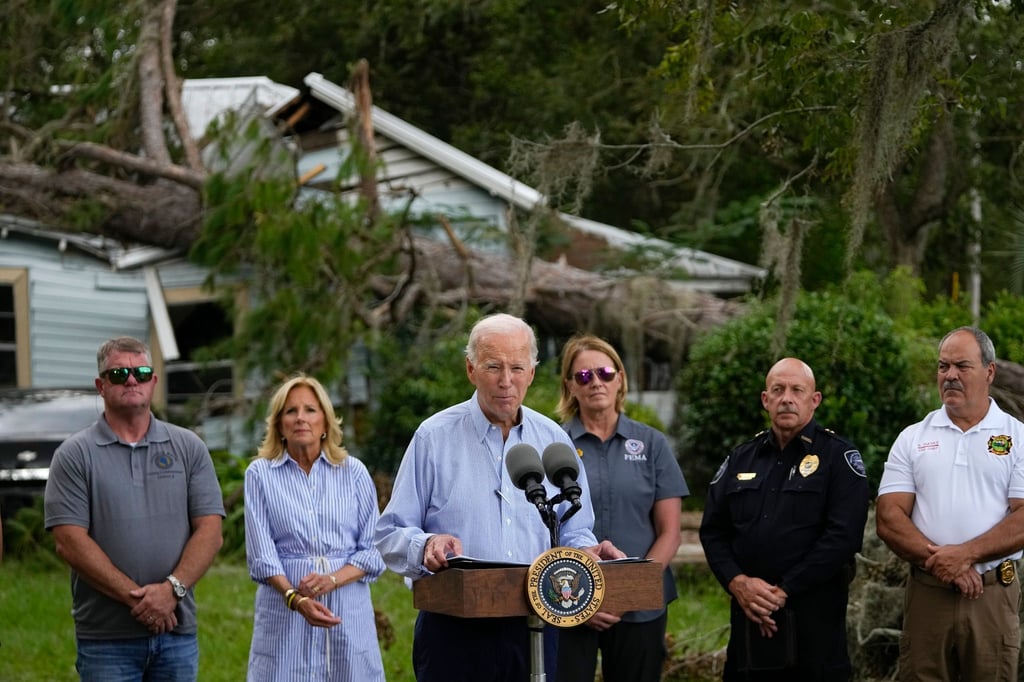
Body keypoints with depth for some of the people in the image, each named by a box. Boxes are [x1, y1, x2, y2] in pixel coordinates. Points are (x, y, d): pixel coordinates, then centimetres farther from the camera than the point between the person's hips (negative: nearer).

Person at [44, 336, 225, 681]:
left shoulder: (188, 448, 9)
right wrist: (135, 598, -14)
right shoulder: (74, 455, 1)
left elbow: (210, 532, 2)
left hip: (177, 630, 2)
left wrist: (172, 588, -14)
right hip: (106, 637, -2)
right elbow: (70, 542, -8)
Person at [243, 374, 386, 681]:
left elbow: (373, 549, 4)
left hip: (347, 610, 1)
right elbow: (261, 555, -3)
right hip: (283, 612, -1)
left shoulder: (354, 472, 7)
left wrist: (332, 580, -14)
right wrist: (296, 599, -19)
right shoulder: (260, 474, 4)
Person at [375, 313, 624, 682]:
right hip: (454, 630, -3)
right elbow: (390, 535, -3)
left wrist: (588, 550, -7)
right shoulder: (435, 436, -2)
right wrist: (426, 546, -24)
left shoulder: (554, 440, 9)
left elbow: (572, 532, 15)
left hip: (532, 629, 3)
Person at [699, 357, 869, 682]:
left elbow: (844, 535, -13)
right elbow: (713, 530, 11)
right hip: (749, 614, 4)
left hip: (814, 616, -4)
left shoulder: (839, 456, -2)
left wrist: (784, 591, -15)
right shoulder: (740, 459, 14)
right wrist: (737, 582, -8)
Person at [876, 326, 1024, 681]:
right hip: (926, 594, 2)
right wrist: (942, 562, -13)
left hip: (994, 596, -1)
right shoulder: (912, 439, 9)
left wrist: (965, 554, -17)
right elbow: (889, 519, 1)